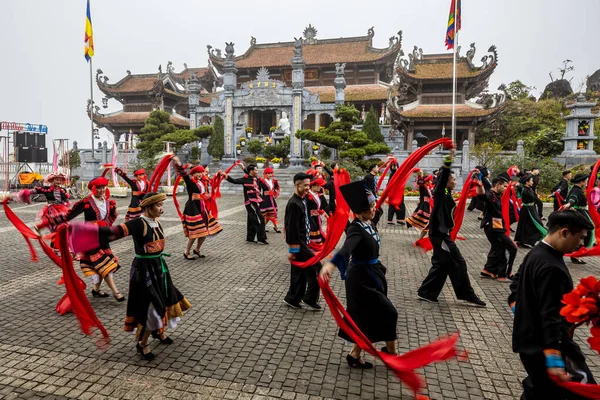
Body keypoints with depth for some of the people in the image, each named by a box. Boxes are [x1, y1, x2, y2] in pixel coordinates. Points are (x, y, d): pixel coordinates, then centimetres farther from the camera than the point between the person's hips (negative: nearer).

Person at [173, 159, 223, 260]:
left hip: (203, 208, 7)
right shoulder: (190, 181, -8)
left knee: (205, 231, 10)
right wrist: (178, 164, -41)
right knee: (194, 233, -6)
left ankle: (197, 250, 32)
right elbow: (183, 174, -27)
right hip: (193, 208, -7)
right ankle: (186, 253, 13)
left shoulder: (203, 182, 12)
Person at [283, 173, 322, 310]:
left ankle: (292, 299, 28)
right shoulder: (294, 204, -20)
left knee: (300, 272, 16)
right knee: (316, 268, -3)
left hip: (302, 242, 9)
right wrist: (292, 249, -20)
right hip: (298, 244, -9)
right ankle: (310, 299, 11)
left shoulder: (302, 200, 8)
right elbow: (291, 228, -21)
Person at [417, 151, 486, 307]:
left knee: (441, 264, 14)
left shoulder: (446, 194, 12)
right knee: (458, 263, -1)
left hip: (441, 233, 10)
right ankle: (468, 295, 11)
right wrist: (449, 159, -38)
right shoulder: (440, 193, -14)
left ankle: (427, 293, 19)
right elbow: (443, 176, -30)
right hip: (440, 234, -10)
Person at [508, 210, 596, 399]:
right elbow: (551, 318, -28)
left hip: (530, 338, 10)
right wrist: (555, 361, -28)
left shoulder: (535, 253, 5)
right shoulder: (552, 269, -25)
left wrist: (518, 312, 22)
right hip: (543, 345, -10)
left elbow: (516, 286, 18)